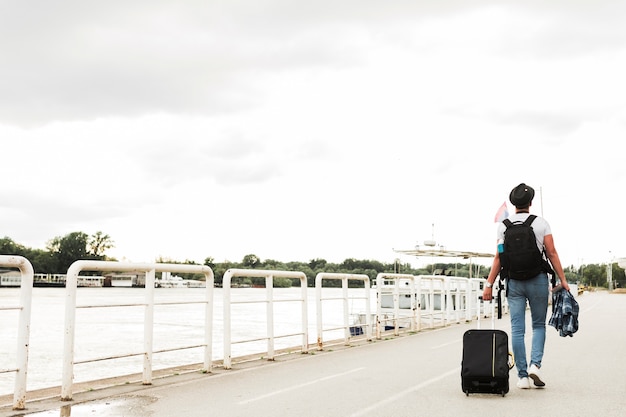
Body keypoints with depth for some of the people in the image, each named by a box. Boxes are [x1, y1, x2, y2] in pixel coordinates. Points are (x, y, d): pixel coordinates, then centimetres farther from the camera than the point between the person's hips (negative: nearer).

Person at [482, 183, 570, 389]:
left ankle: (522, 375, 5)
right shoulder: (541, 223, 0)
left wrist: (489, 284, 1)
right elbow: (552, 253, -3)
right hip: (537, 279, -1)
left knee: (517, 329, 4)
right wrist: (562, 280, 3)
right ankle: (535, 364, -6)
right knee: (539, 325, 13)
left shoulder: (504, 225, 2)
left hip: (514, 281, 1)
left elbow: (499, 258, -2)